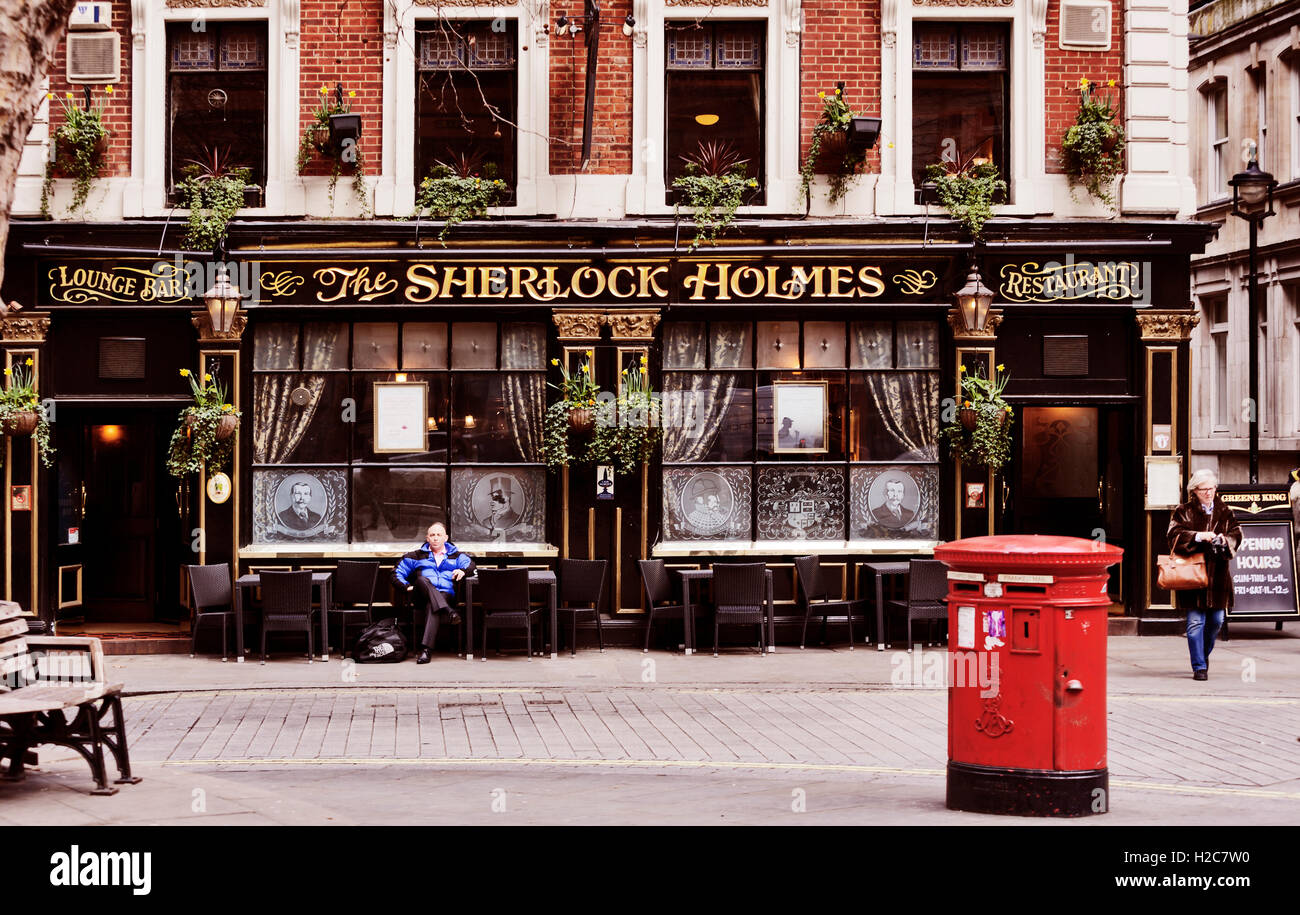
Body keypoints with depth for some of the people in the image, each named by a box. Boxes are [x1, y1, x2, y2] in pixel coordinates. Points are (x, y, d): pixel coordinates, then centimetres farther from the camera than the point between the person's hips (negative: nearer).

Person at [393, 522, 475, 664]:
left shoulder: (456, 556, 26)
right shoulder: (416, 556, 26)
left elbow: (470, 563, 7)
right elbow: (397, 573, 20)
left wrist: (463, 570, -18)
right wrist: (407, 586, 0)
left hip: (447, 596, -1)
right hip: (423, 597, 1)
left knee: (431, 606, -37)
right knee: (422, 580, -34)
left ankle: (426, 649, -50)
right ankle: (448, 611, -52)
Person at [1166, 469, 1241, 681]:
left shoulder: (1224, 512, 12)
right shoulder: (1184, 512, 2)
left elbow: (1236, 534, 5)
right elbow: (1174, 535, -10)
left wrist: (1225, 540, -16)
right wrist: (1198, 536, -22)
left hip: (1218, 574, 4)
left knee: (1216, 620, 9)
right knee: (1195, 621, -7)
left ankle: (1204, 654, 35)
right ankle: (1199, 667, -3)